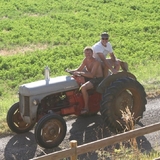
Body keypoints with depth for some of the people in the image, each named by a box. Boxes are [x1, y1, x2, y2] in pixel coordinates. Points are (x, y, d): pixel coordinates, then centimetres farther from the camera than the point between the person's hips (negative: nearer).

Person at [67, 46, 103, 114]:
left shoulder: (96, 62, -22)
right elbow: (79, 69, 9)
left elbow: (91, 75, -31)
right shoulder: (85, 60, 3)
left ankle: (86, 107, -20)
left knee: (83, 87, -31)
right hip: (90, 78, 9)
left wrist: (79, 73, -34)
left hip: (98, 79, -9)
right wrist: (71, 71, -10)